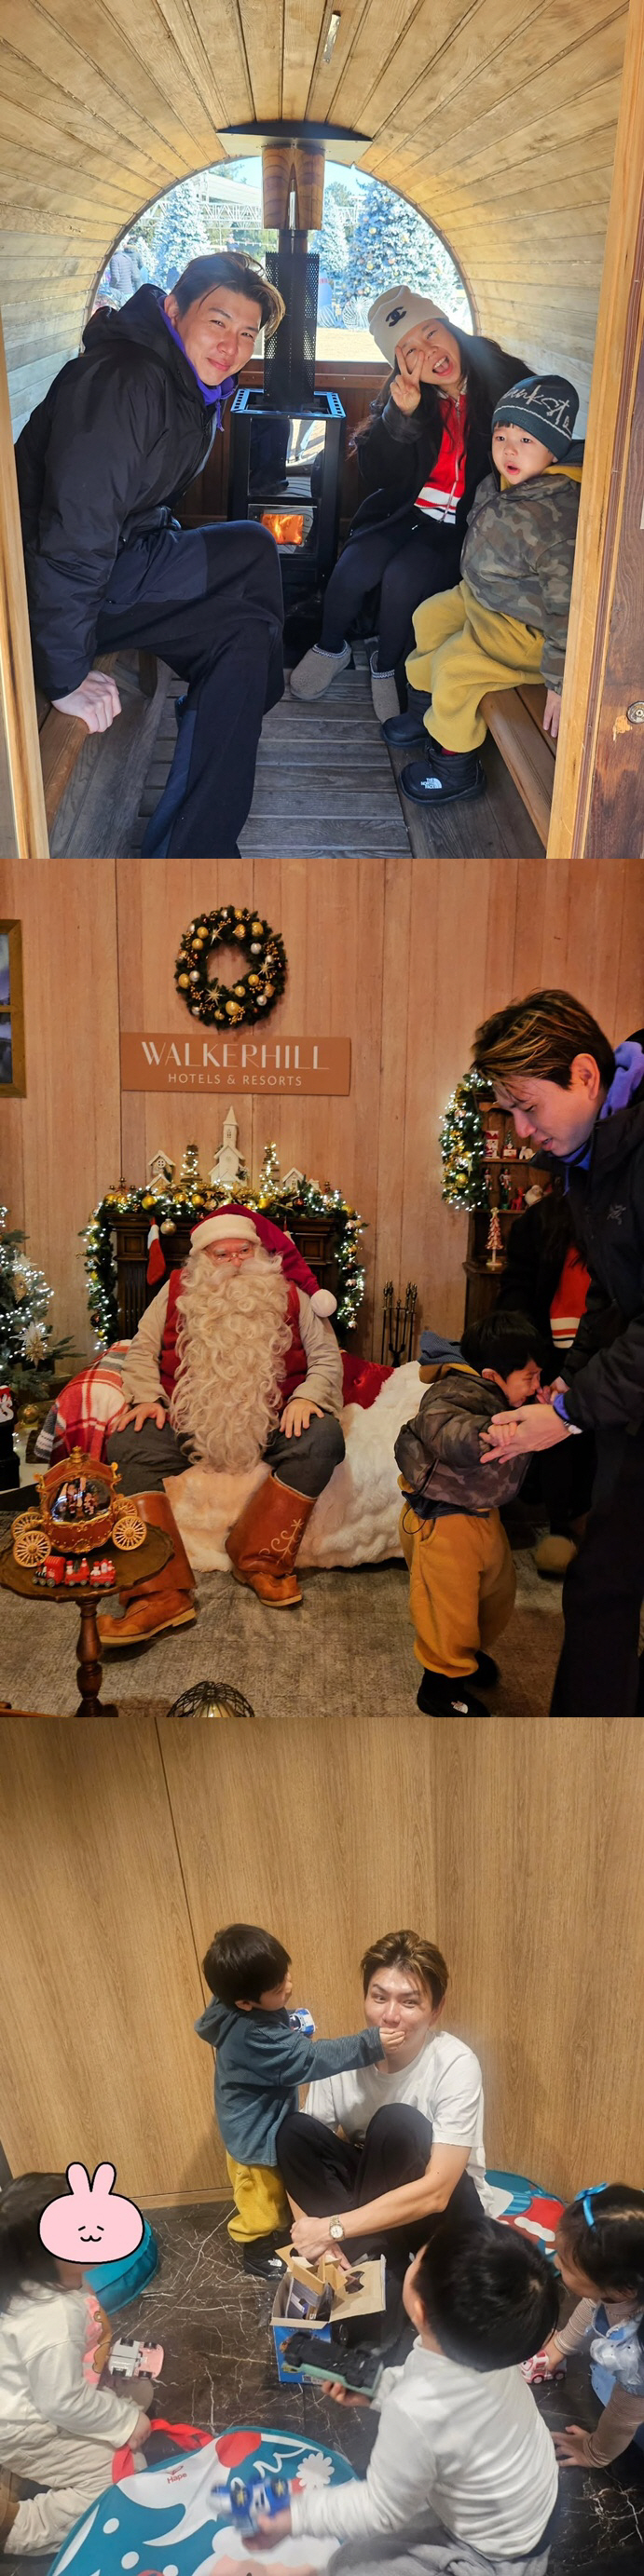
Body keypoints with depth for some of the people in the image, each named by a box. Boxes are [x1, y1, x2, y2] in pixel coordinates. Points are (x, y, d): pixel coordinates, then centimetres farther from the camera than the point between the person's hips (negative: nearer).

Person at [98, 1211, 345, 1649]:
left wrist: (306, 1397, -10)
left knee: (323, 1439, -31)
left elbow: (327, 1358, 9)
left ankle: (260, 1560, -21)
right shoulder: (178, 1292, 13)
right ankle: (161, 1594, -37)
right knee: (125, 1445, -28)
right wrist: (146, 1398, -6)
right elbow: (142, 1352, 12)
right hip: (187, 1422, 0)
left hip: (273, 1423, 0)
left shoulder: (290, 1294, 11)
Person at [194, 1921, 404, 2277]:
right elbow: (313, 2059, -42)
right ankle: (258, 2251, 39)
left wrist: (293, 2031, -8)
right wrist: (371, 2045, -44)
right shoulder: (255, 2036, -42)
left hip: (260, 2121, 9)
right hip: (256, 2132, -9)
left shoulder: (237, 2009, -14)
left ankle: (277, 2231, 52)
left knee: (278, 2186, 30)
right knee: (262, 2194, 17)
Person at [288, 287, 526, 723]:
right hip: (407, 511, 3)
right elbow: (378, 474, -5)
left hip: (463, 524, -3)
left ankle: (389, 668, 1)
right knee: (354, 568, -20)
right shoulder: (407, 394, 0)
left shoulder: (506, 379, -11)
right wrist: (400, 416, -22)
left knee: (403, 577, -27)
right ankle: (331, 649, 11)